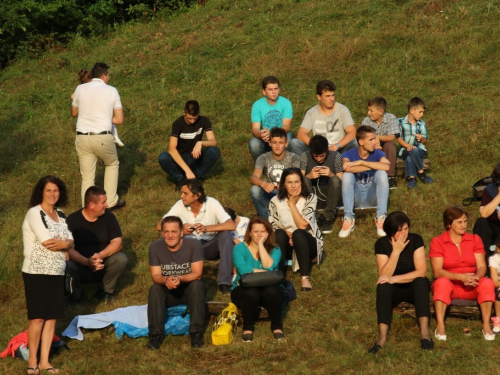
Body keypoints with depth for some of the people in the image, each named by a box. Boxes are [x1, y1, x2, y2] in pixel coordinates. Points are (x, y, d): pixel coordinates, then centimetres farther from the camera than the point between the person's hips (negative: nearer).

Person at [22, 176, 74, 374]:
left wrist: (62, 243, -14)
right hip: (36, 273, -6)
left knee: (52, 317, 5)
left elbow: (70, 242, 7)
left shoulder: (60, 215, 12)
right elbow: (47, 242, -18)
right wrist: (64, 246, -3)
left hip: (57, 274, 6)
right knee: (37, 318, -4)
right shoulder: (34, 213, -10)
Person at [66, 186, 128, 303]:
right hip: (81, 264, -2)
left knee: (121, 259, -27)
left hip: (103, 263, 2)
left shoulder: (109, 217, -5)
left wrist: (101, 255, -30)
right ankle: (76, 292, 0)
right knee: (67, 266, -34)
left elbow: (117, 242, -11)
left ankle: (106, 290, 0)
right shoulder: (73, 220, -11)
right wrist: (87, 261, -36)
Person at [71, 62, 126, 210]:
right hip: (103, 138, -2)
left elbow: (74, 113, 20)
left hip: (82, 137, 2)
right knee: (112, 165, 25)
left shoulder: (80, 89, 6)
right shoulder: (111, 91, 1)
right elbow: (120, 120, 1)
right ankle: (111, 202, 25)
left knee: (87, 177, 10)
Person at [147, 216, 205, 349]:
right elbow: (155, 276, -15)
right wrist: (166, 280, -39)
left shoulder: (194, 245, -18)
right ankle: (156, 333, -26)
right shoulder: (155, 247, -12)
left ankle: (196, 331, -28)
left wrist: (179, 279, -42)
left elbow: (197, 273, -22)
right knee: (154, 288, -28)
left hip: (189, 289, -1)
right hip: (167, 293, 1)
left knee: (197, 285, -32)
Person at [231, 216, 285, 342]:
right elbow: (243, 270, -18)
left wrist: (261, 244, -13)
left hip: (269, 289, 1)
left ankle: (277, 326, -10)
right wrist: (266, 273, -16)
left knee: (271, 292, -34)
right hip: (244, 289, -1)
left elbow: (269, 267, -17)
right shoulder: (239, 248, 0)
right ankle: (248, 327, -12)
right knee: (251, 293, -36)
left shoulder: (274, 250, 4)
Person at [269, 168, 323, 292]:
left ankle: (305, 277, -35)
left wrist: (292, 204, -17)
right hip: (286, 245, 1)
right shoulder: (275, 201, -2)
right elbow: (272, 227, -5)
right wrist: (288, 234, -22)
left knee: (298, 234, -34)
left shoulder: (310, 198, -7)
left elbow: (302, 225, -18)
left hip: (306, 243, -1)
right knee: (280, 234, -31)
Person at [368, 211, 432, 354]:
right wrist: (396, 251, -29)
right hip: (393, 291, 0)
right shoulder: (382, 244, -12)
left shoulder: (415, 240, -13)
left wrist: (394, 279, -28)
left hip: (414, 289, 0)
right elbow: (384, 275, -23)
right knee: (383, 286, -32)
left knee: (421, 281, -32)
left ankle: (424, 331, -40)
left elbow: (421, 271, -21)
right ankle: (382, 336, -45)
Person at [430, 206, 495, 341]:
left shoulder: (475, 239, 5)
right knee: (442, 282, -36)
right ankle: (440, 326, -36)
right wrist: (460, 277, -29)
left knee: (487, 283, -29)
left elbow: (481, 266, -3)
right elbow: (437, 271, -15)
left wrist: (476, 277, -27)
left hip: (471, 287, 2)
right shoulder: (437, 242, -4)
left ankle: (486, 325, -25)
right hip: (449, 285, -2)